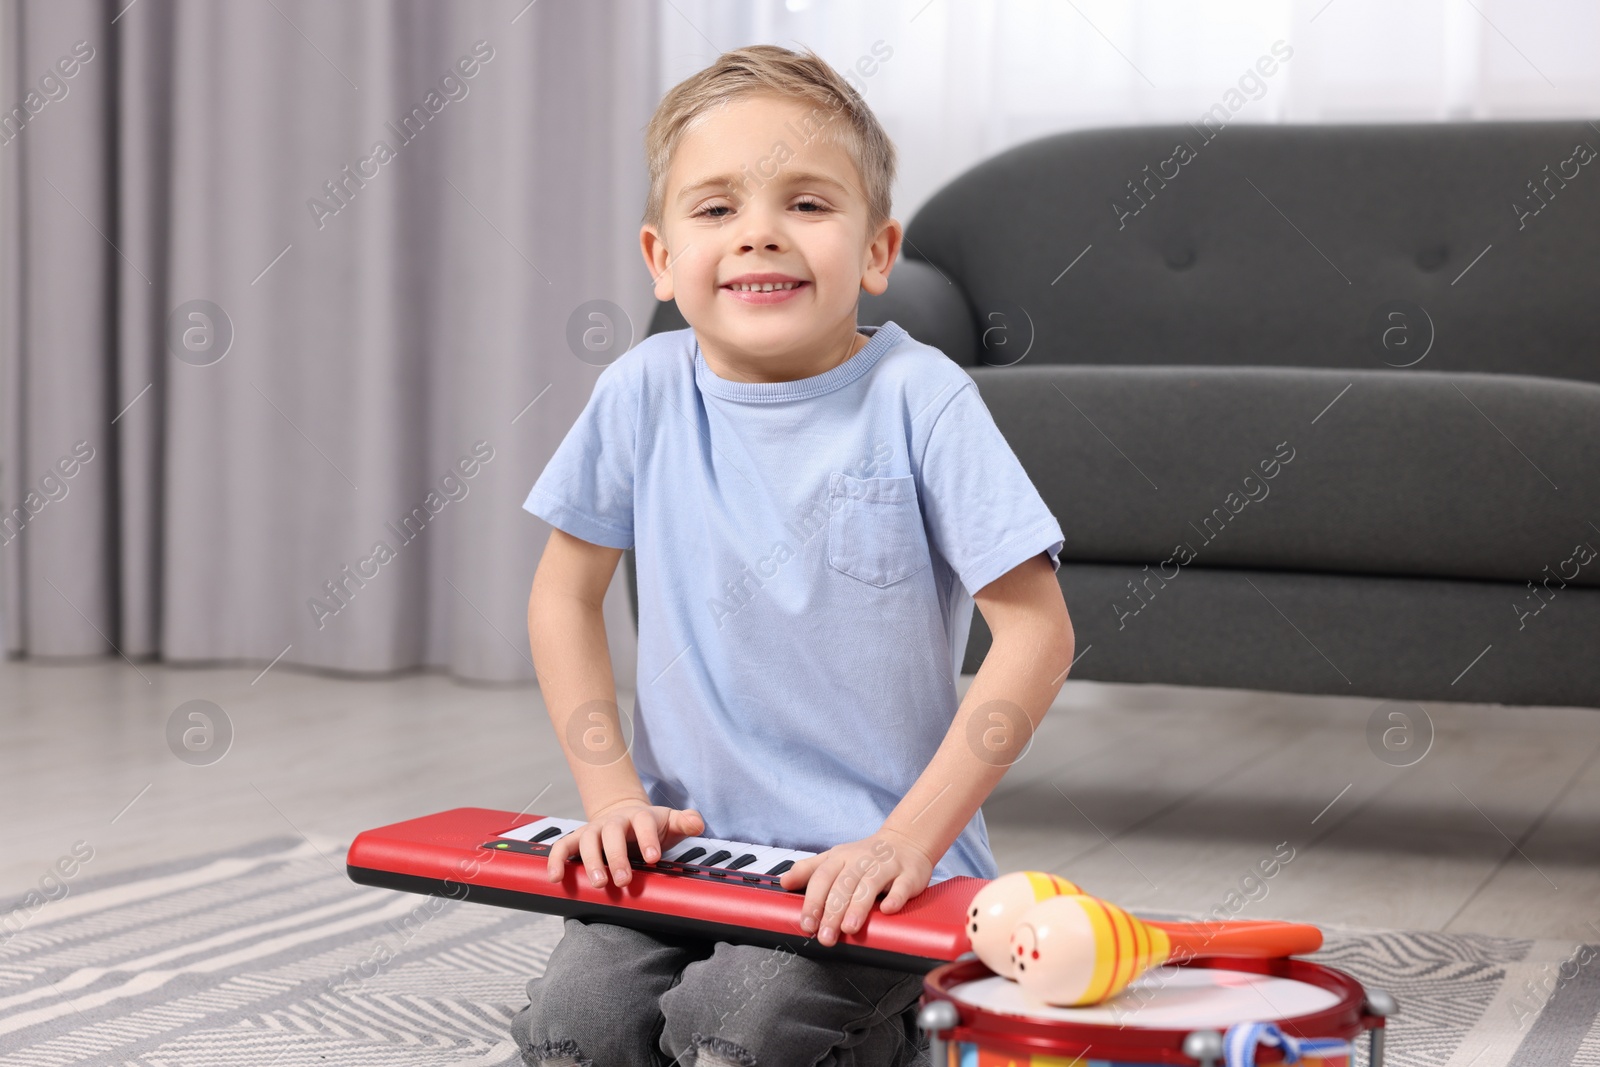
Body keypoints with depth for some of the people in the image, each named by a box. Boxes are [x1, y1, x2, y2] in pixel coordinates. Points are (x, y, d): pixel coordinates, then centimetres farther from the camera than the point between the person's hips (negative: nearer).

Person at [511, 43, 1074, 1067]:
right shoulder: (644, 394, -2)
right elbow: (567, 596, 10)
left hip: (877, 862, -3)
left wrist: (910, 838, -17)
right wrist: (613, 797, 0)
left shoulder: (918, 397, -10)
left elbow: (1037, 630, -11)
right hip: (691, 843, 4)